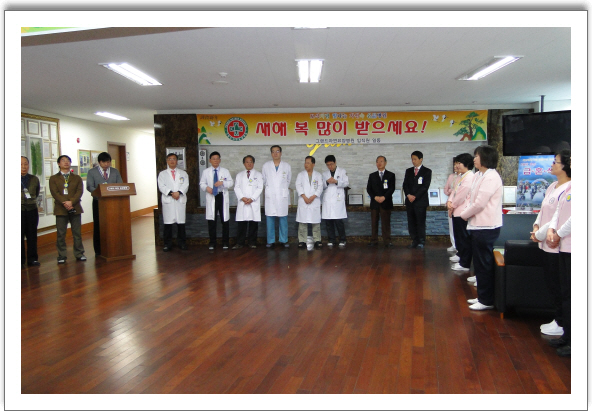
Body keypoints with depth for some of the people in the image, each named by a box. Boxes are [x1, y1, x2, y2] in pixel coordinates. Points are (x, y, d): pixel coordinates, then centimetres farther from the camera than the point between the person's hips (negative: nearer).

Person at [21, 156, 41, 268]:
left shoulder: (34, 179, 8)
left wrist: (31, 201, 11)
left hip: (32, 209, 3)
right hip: (19, 210, -3)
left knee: (32, 235, 7)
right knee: (20, 236, 0)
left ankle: (32, 259, 15)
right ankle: (21, 260, 7)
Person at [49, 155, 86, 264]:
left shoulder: (77, 178, 14)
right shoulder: (53, 178, 10)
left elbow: (79, 192, 1)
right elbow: (55, 193, -4)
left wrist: (71, 202, -16)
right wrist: (64, 203, -18)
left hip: (75, 208, 1)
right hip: (60, 209, -1)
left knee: (77, 233, 3)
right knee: (61, 234, -1)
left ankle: (79, 254, 11)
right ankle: (62, 256, 6)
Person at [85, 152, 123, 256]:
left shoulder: (115, 172, 13)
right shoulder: (92, 172, 5)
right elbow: (89, 187, -5)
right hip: (98, 202, -2)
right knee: (98, 225, 2)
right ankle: (98, 250, 9)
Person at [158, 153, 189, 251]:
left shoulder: (183, 173, 15)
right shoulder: (162, 174, 12)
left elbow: (185, 185, 1)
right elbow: (161, 186, 0)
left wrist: (179, 192, -16)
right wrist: (171, 193, -15)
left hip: (180, 200, 1)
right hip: (167, 201, -1)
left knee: (181, 222, 2)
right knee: (168, 222, -1)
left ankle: (182, 242, 10)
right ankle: (168, 244, 5)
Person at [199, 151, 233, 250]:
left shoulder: (225, 171, 9)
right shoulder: (206, 172, 9)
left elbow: (231, 183, 4)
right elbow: (202, 183, 9)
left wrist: (222, 183, -15)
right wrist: (206, 187, -13)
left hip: (222, 197, 0)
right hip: (211, 197, 0)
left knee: (225, 220, 2)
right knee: (211, 221, 2)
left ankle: (225, 242, 12)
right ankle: (212, 242, 13)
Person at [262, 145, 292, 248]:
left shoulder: (287, 166, 7)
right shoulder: (266, 166, 6)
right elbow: (263, 180, 14)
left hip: (282, 197, 0)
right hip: (270, 197, 0)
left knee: (283, 219, 1)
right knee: (270, 219, 1)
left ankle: (284, 240, 11)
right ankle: (271, 241, 9)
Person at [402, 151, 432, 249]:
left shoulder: (427, 171, 1)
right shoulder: (408, 171, 15)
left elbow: (425, 186, -7)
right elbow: (405, 184, 8)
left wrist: (415, 196, -13)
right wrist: (408, 195, -9)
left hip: (421, 201, -4)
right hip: (410, 201, 4)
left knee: (420, 222, -2)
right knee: (411, 222, 4)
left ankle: (421, 242, 6)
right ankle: (414, 241, 12)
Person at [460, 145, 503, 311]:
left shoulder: (491, 177, -17)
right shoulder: (478, 176, 12)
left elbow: (479, 203, -20)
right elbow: (471, 198, 16)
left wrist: (464, 214, -6)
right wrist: (467, 214, -1)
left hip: (486, 227, -9)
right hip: (477, 225, 9)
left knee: (484, 264, 0)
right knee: (479, 263, 17)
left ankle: (487, 301, 12)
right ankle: (482, 296, 29)